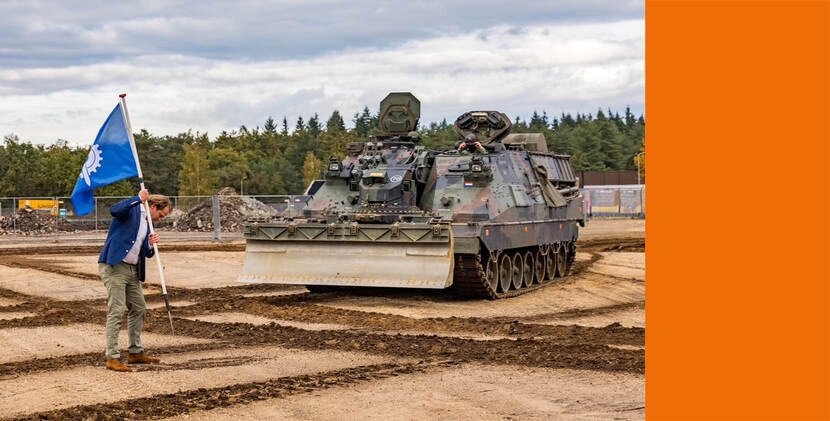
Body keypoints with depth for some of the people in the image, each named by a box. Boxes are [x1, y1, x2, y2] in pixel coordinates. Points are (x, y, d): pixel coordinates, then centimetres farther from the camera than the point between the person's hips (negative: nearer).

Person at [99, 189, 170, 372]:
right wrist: (139, 198, -30)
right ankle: (112, 358, -8)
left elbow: (147, 254, 19)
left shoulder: (146, 223, 19)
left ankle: (136, 353, 25)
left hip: (132, 270, 9)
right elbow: (114, 210, -30)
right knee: (116, 311, -10)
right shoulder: (132, 210, -5)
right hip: (114, 267, -9)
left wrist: (151, 245, -3)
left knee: (139, 309, 14)